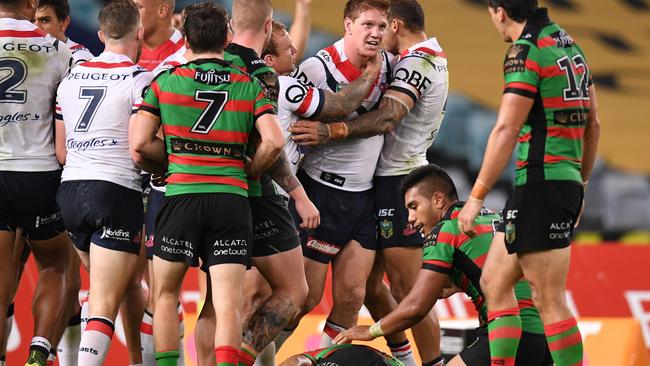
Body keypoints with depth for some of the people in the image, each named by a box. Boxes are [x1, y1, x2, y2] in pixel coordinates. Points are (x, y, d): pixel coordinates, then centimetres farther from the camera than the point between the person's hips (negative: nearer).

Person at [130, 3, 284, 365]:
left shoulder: (166, 82, 6)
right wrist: (248, 172, 12)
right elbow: (273, 142, -5)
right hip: (232, 198, 0)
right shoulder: (250, 86, 7)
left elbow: (140, 145, -1)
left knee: (166, 294, 18)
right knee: (229, 304, -4)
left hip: (181, 197, 0)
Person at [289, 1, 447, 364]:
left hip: (398, 182, -10)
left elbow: (387, 117, -29)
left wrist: (330, 131, -39)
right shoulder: (434, 56, 18)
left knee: (406, 290, -7)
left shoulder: (416, 62, -14)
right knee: (369, 282, 14)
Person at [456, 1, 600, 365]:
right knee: (494, 282, 16)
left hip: (540, 183, -9)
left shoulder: (526, 51, -12)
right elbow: (593, 124, 19)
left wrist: (477, 197, -15)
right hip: (568, 182, 9)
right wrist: (581, 185, 28)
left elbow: (506, 131, -18)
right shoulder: (570, 45, 14)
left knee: (550, 301, -7)